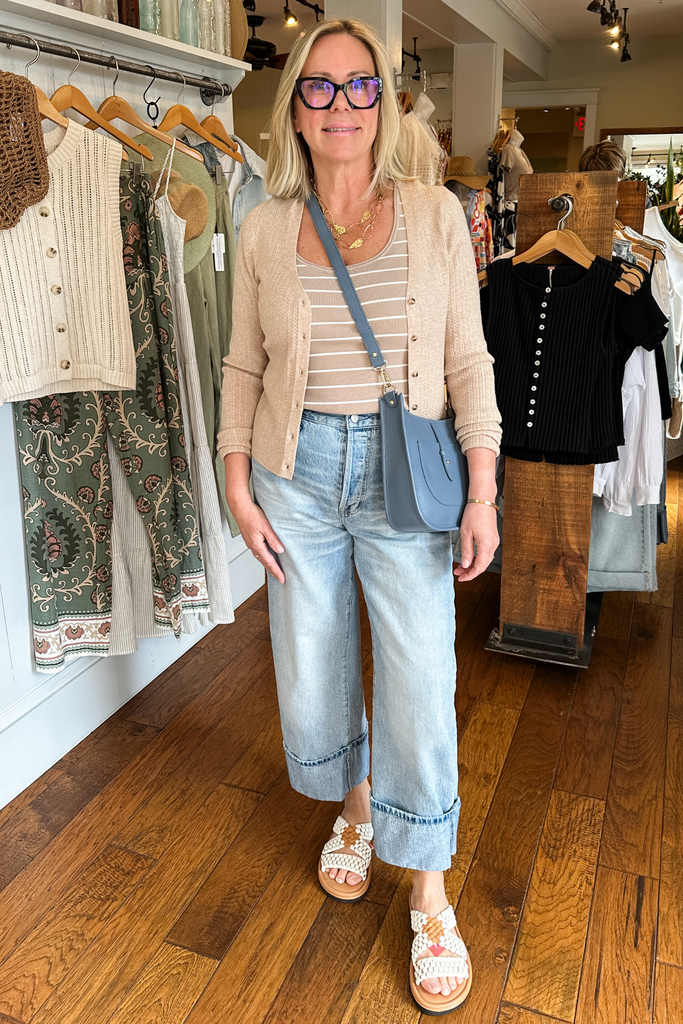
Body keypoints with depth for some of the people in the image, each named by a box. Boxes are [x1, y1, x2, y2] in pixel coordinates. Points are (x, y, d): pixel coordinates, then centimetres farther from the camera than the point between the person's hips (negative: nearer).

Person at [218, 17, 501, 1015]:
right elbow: (245, 367, 7)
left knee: (420, 682, -1)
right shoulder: (265, 229, 4)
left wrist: (484, 492, -7)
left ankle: (429, 896, 22)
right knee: (312, 670, 13)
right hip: (296, 472, 2)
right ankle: (353, 809, 45)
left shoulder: (436, 215, 0)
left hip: (404, 472, -2)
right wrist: (238, 485, 1)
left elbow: (468, 362, -1)